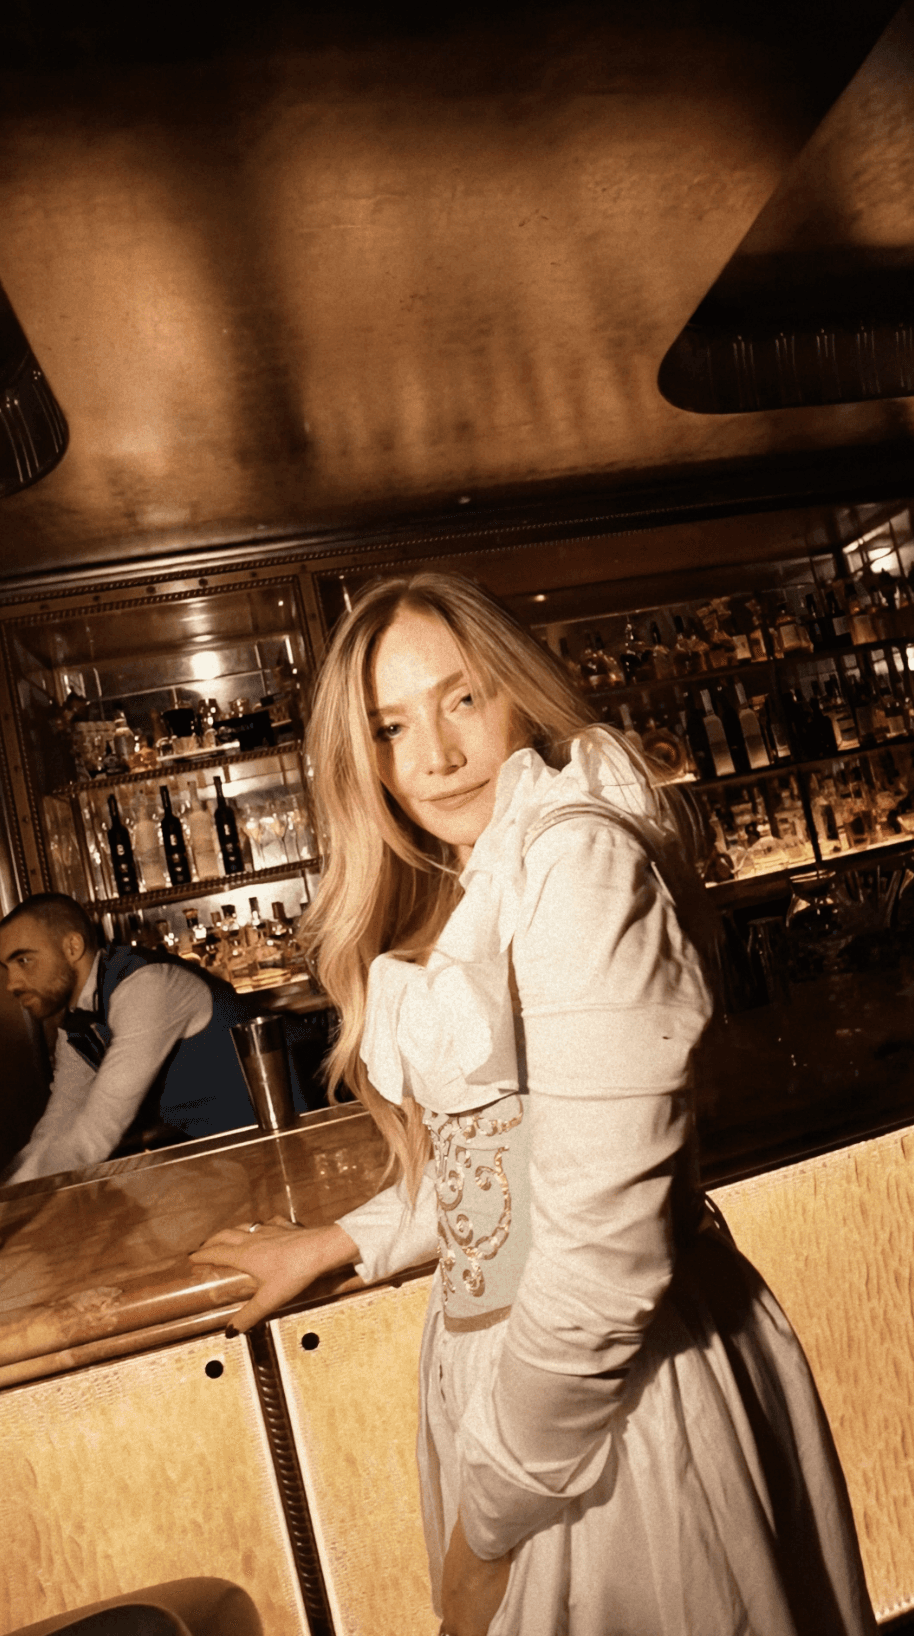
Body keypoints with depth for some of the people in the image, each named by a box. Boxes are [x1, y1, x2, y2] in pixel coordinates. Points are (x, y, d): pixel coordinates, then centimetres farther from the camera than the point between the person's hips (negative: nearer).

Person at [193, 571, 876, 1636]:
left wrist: (491, 1515, -15)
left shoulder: (577, 858, -22)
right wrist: (342, 1242, 16)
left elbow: (606, 1238, -25)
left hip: (605, 1393, -8)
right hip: (500, 1354, 8)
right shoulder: (452, 900, 7)